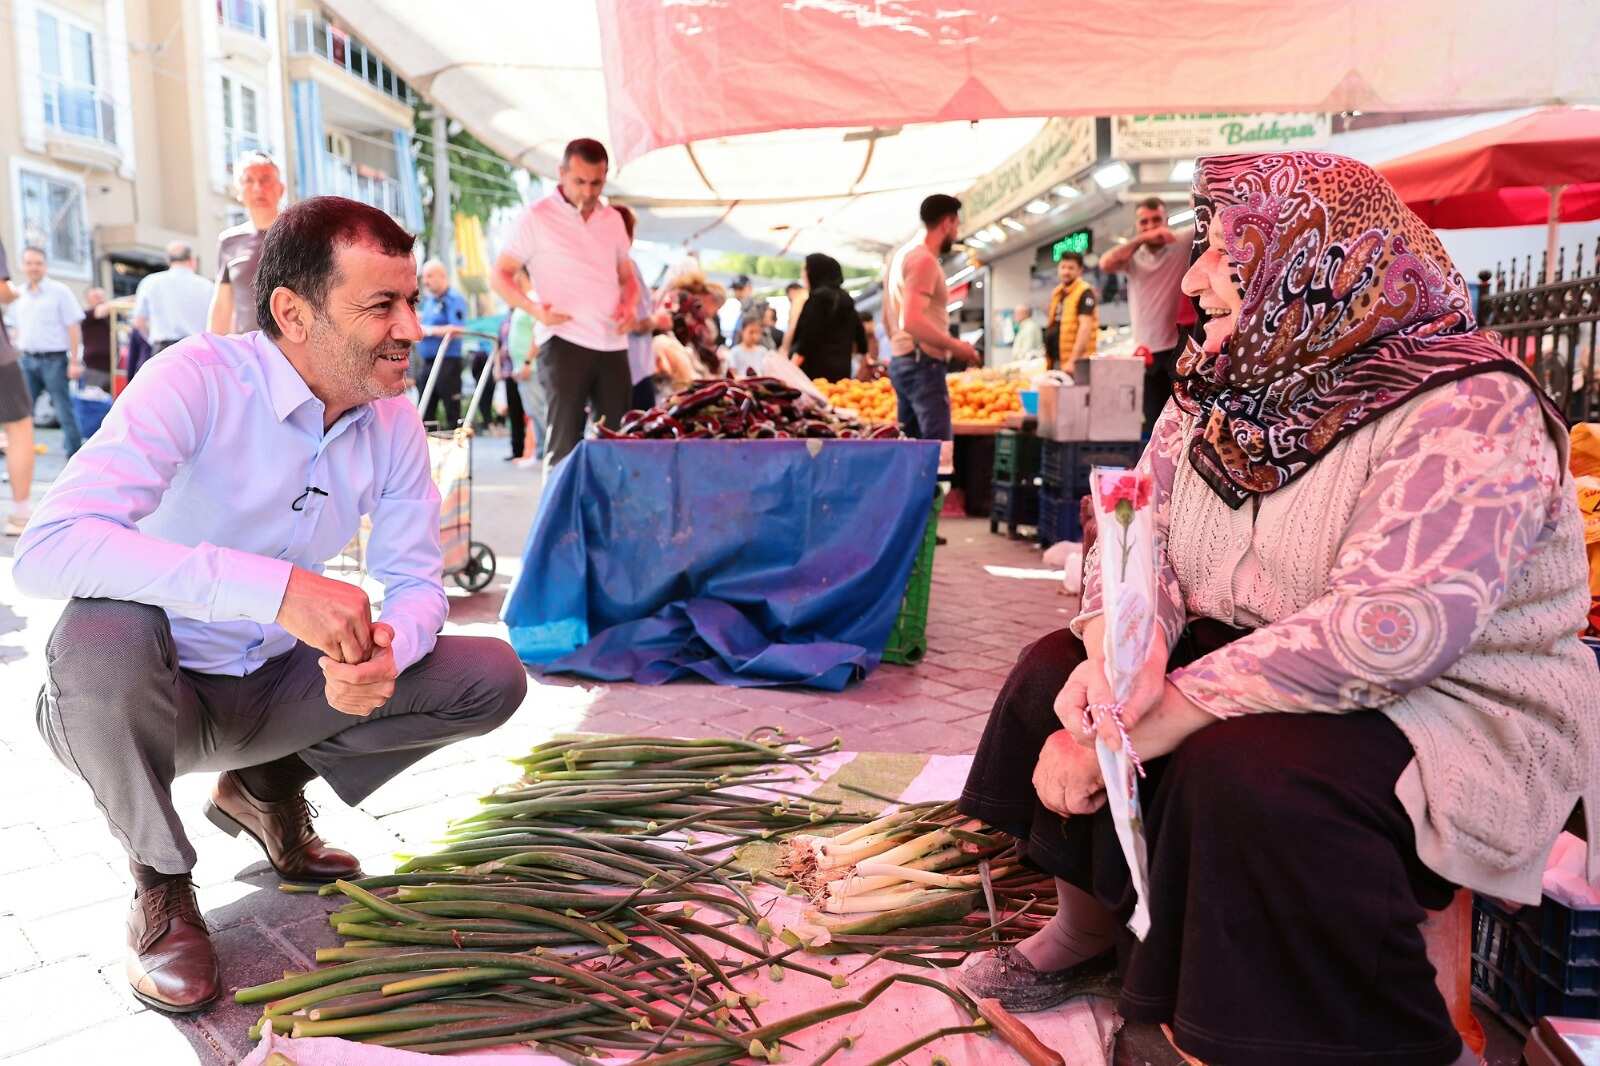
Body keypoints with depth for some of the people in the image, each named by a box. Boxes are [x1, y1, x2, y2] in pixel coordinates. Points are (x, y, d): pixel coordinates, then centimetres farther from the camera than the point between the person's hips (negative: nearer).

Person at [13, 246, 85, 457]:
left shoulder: (59, 291, -5)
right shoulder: (20, 294, 12)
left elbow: (74, 328, -7)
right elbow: (19, 329, 20)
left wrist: (75, 361, -12)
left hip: (54, 359, -5)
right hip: (28, 360, 5)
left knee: (64, 412, -2)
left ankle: (74, 456, 4)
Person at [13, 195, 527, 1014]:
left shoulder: (395, 422, -7)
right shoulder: (197, 383, -24)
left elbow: (415, 579, -3)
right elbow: (46, 548, -35)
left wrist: (385, 653, -27)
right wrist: (274, 587, -45)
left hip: (271, 690, 5)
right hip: (141, 697, -4)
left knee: (493, 676, -9)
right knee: (104, 629, -38)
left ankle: (269, 785, 12)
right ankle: (160, 883, -9)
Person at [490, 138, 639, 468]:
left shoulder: (612, 219, 14)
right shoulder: (537, 218, 0)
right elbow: (500, 274, 1)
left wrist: (628, 304, 1)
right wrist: (535, 309, -16)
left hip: (612, 344, 5)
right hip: (564, 342, -5)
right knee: (565, 440, -6)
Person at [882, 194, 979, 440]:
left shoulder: (902, 255, 18)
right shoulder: (924, 259, -12)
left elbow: (889, 320, 24)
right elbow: (912, 321, -24)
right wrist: (955, 346, -15)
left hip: (900, 360, 10)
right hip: (923, 364, -10)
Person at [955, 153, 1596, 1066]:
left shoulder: (1468, 415, -21)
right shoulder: (1219, 392, 4)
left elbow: (1385, 629, -34)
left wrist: (1161, 716, -34)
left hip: (1451, 711, -7)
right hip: (1242, 664, 8)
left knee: (1245, 769, -33)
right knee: (1058, 669, -5)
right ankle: (1087, 925, 14)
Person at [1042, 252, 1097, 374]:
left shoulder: (1084, 292, -8)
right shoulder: (1056, 292, 16)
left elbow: (1085, 328, -17)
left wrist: (1073, 360, -24)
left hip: (1075, 362, -8)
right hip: (1054, 360, 8)